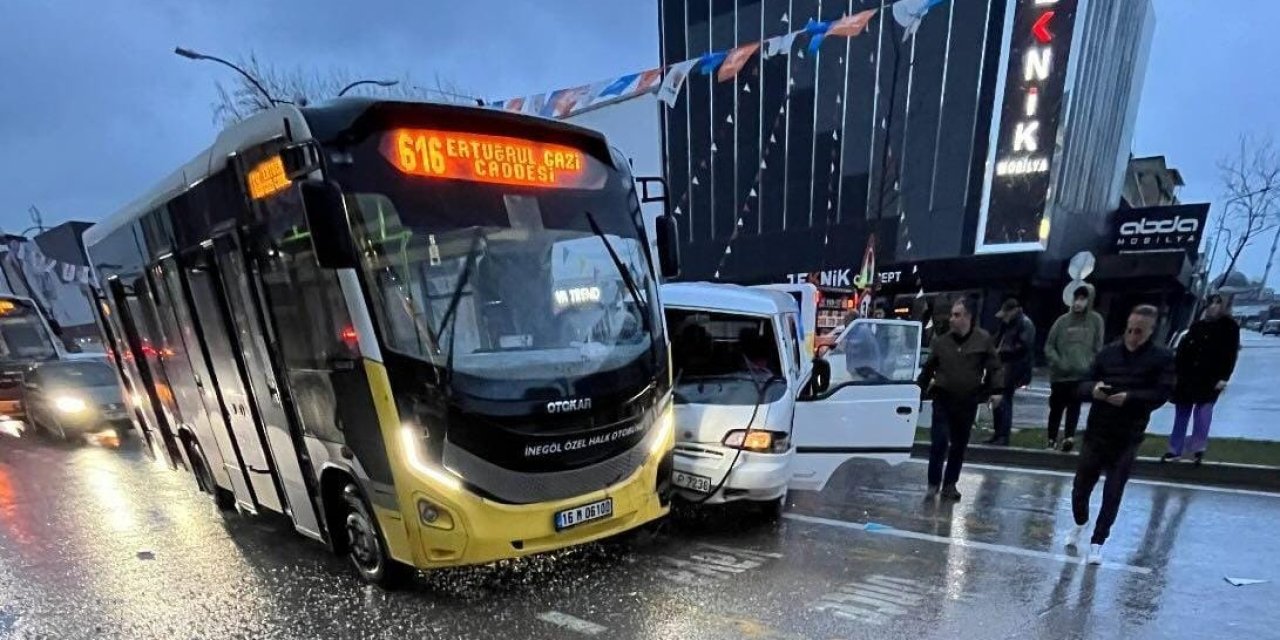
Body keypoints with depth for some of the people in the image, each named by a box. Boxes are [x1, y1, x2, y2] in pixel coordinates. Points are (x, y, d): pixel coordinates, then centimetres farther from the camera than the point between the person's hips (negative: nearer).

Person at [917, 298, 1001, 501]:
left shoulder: (984, 340, -5)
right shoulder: (941, 341, -2)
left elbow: (994, 368, 3)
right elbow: (928, 368, 7)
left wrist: (985, 392, 2)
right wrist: (923, 389, 6)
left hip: (968, 402, 1)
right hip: (943, 399, 0)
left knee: (959, 445, 11)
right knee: (939, 442, -6)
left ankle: (949, 484, 24)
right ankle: (934, 483, 8)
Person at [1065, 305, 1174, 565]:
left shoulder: (1162, 358, -4)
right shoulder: (1108, 352, 2)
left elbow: (1163, 394, -12)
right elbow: (1083, 384, 2)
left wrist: (1130, 397, -27)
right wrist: (1093, 389, -20)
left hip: (1127, 439, -2)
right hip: (1096, 433, 2)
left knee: (1112, 494, 5)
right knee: (1081, 486, 9)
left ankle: (1097, 542, 21)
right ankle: (1080, 523, 38)